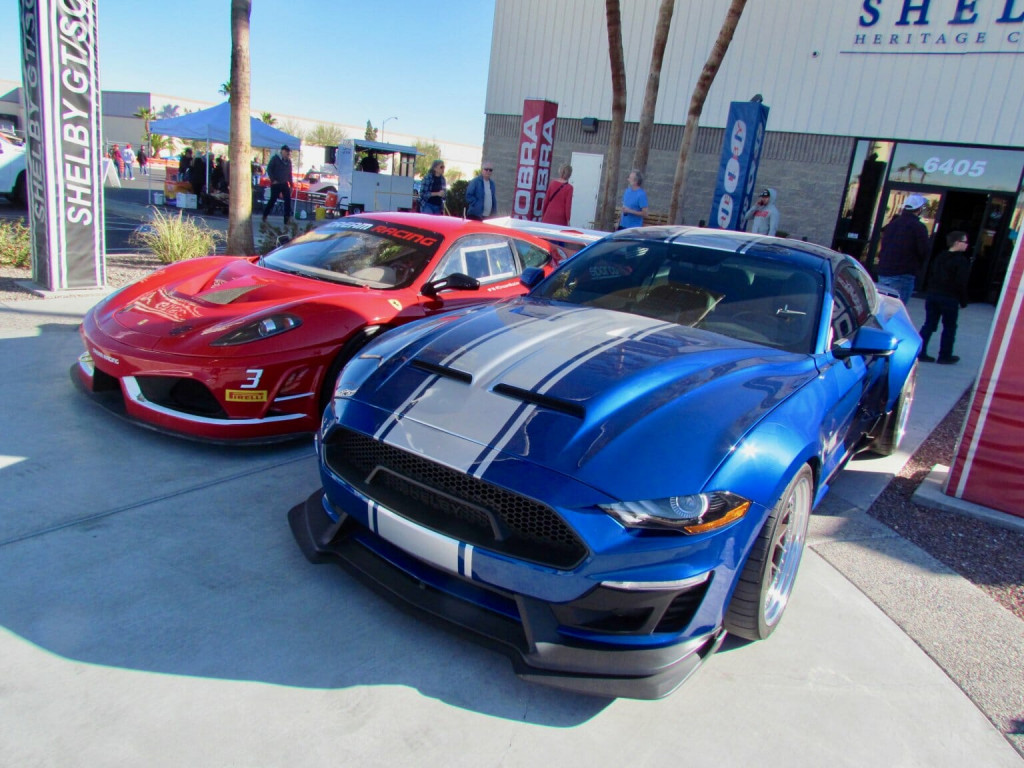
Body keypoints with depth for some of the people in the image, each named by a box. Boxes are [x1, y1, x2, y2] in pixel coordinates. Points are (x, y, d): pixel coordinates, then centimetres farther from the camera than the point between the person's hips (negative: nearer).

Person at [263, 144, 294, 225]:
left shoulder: (288, 161, 11)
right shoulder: (275, 158, -5)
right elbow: (269, 169, -5)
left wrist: (291, 185, 13)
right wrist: (273, 180, -13)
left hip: (285, 184, 5)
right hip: (276, 184, -5)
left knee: (288, 200, -5)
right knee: (273, 200, -1)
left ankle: (287, 217, -3)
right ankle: (265, 215, 14)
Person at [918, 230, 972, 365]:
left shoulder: (940, 257, 11)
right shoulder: (962, 261, -10)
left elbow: (931, 276, 15)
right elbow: (961, 283, -14)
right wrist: (963, 301, -5)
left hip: (932, 295, 6)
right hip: (949, 298, -6)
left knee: (929, 324, 9)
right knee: (949, 327, 6)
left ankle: (920, 353, 6)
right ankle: (945, 356, 10)